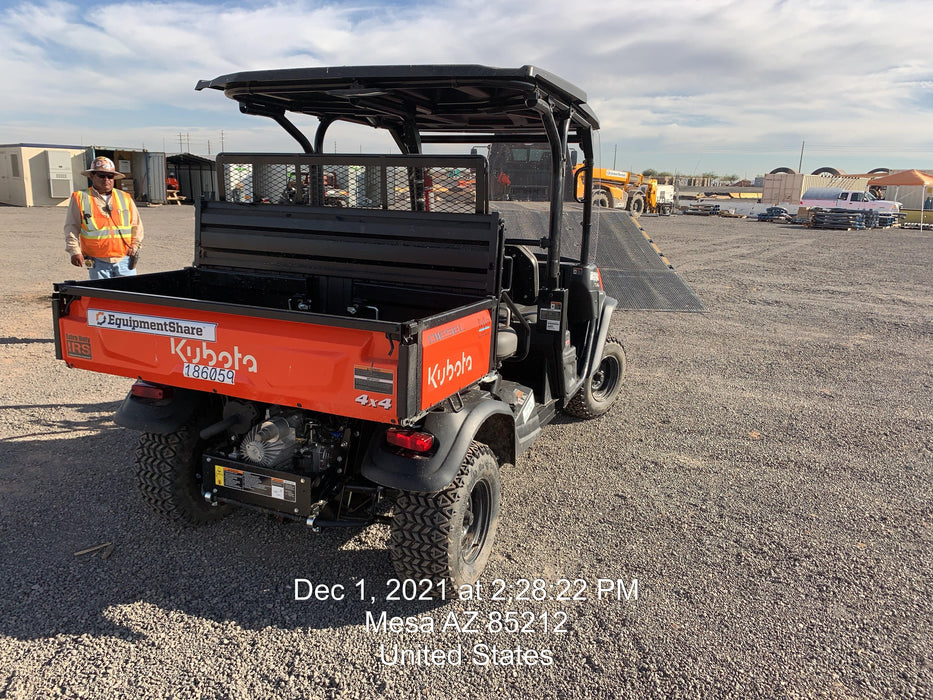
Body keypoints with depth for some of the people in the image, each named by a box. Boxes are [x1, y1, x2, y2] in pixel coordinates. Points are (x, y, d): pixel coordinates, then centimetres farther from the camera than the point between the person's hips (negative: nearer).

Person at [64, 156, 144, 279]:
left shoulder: (125, 198, 13)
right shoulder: (80, 198, 5)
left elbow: (136, 225, 18)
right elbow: (71, 227, 5)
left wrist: (135, 246, 6)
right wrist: (75, 251, -6)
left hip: (124, 260, 2)